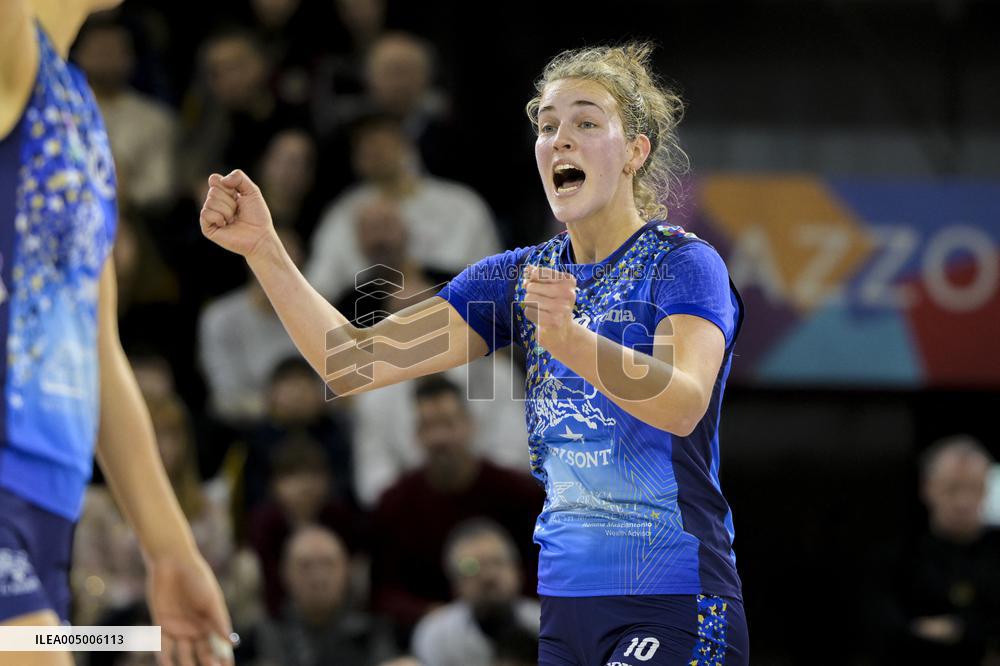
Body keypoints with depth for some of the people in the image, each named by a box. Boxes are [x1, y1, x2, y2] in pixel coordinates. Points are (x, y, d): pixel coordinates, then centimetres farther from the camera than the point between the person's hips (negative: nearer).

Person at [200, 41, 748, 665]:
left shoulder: (687, 264, -8)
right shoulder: (520, 276, 10)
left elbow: (683, 404, -28)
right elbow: (356, 361, 1)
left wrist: (570, 339, -45)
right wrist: (264, 249, -12)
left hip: (671, 610, -6)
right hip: (560, 599, 6)